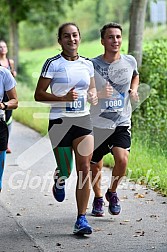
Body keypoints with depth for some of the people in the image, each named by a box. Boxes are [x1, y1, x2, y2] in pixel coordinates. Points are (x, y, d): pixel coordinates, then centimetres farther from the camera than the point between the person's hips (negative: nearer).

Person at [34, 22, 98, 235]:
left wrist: (94, 96, -2)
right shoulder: (53, 64, -6)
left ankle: (81, 219, -3)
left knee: (84, 169, -8)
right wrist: (63, 98, -20)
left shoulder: (87, 64, 8)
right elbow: (38, 94, -6)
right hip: (59, 121, -3)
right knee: (66, 171, 3)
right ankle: (59, 180, 43)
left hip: (83, 121, 3)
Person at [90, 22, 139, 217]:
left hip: (122, 123, 1)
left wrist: (133, 90, 6)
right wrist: (98, 94, -21)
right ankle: (98, 199, 38)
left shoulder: (130, 62, 1)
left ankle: (112, 192, 8)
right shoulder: (92, 65, -9)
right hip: (97, 123, -1)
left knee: (122, 159, -20)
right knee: (95, 166, 9)